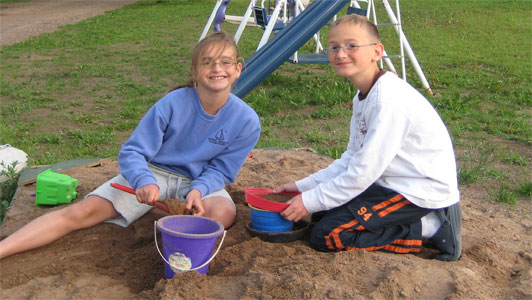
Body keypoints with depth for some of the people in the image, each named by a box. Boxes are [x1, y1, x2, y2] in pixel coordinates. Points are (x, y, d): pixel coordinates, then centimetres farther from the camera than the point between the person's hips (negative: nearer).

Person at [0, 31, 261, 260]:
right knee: (85, 210, -18)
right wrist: (144, 181, -36)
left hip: (199, 182, 2)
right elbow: (132, 152, -15)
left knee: (224, 212, -35)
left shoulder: (246, 120, -13)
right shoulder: (173, 103, -18)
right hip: (153, 173, -1)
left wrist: (198, 190, -25)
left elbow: (221, 171, -5)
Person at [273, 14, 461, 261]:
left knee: (327, 235, -13)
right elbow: (352, 157, 12)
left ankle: (431, 229, -6)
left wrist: (310, 201, -15)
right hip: (392, 182, 10)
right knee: (323, 212, 10)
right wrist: (304, 186, 5)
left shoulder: (389, 98, -24)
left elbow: (364, 171, -23)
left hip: (423, 191, -10)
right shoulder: (363, 96, 7)